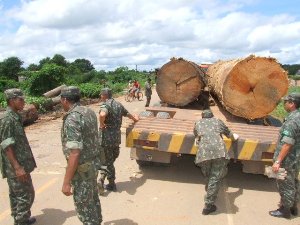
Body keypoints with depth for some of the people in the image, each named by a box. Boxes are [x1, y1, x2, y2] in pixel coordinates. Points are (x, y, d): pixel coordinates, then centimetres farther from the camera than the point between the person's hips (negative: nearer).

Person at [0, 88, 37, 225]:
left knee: (15, 193, 19)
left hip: (18, 163, 9)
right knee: (25, 194, -1)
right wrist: (17, 167, -23)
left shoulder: (15, 117, 10)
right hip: (15, 165, -9)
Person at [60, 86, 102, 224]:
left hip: (82, 168, -9)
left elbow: (74, 153, -28)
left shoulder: (72, 119, -24)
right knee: (93, 198, 25)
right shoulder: (89, 112, 3)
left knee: (83, 205, 8)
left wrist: (66, 182, -23)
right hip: (93, 163, 9)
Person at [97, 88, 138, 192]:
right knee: (111, 158, 18)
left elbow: (102, 114, -36)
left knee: (107, 160, 6)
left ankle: (112, 184, 14)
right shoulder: (118, 104, 10)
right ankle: (102, 178, 14)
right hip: (117, 137, 6)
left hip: (106, 137, -6)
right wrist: (134, 118, 48)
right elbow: (127, 114, 27)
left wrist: (101, 124, -17)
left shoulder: (105, 104, -12)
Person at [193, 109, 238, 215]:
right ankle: (208, 205, 1)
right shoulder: (218, 121, 25)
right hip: (219, 150, -1)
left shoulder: (198, 123, 25)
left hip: (204, 151, 1)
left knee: (208, 176, 20)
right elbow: (229, 133, 39)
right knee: (215, 177, 2)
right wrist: (234, 137, 60)